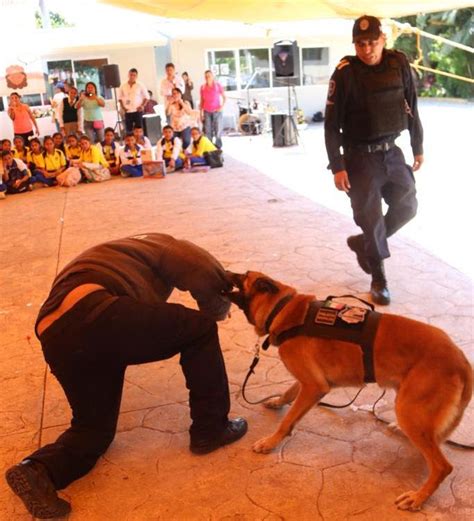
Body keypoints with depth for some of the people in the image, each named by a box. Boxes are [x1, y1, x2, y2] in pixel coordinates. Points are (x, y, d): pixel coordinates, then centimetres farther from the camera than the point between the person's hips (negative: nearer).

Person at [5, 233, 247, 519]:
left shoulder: (121, 254, 43)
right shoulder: (158, 244, 20)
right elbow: (207, 274, 2)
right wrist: (217, 309, 21)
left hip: (58, 341, 8)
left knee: (95, 426, 25)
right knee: (201, 329, 10)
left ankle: (37, 471, -1)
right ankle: (211, 429, 16)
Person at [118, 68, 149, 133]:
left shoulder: (140, 86, 0)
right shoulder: (123, 86, 5)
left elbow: (146, 97, 5)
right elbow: (120, 98, 14)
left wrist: (142, 106, -8)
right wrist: (122, 107, 0)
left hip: (138, 111, -2)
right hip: (127, 111, 2)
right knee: (129, 129, 2)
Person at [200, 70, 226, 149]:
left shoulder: (218, 85, 0)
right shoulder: (203, 87, 6)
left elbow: (224, 97, 4)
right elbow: (202, 101, 10)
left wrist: (222, 106, -11)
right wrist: (201, 113, 6)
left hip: (217, 111, -2)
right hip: (207, 112, 2)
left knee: (218, 131, -2)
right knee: (207, 132, -2)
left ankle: (218, 148, 9)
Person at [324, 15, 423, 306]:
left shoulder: (399, 64, -2)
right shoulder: (345, 73, -14)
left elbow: (412, 109, 8)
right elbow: (331, 124, -12)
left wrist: (418, 147, 11)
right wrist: (337, 167, -15)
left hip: (392, 152, 5)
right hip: (361, 157, -5)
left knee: (407, 207, 10)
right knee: (371, 216, -1)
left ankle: (364, 243, 31)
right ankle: (378, 277, 15)